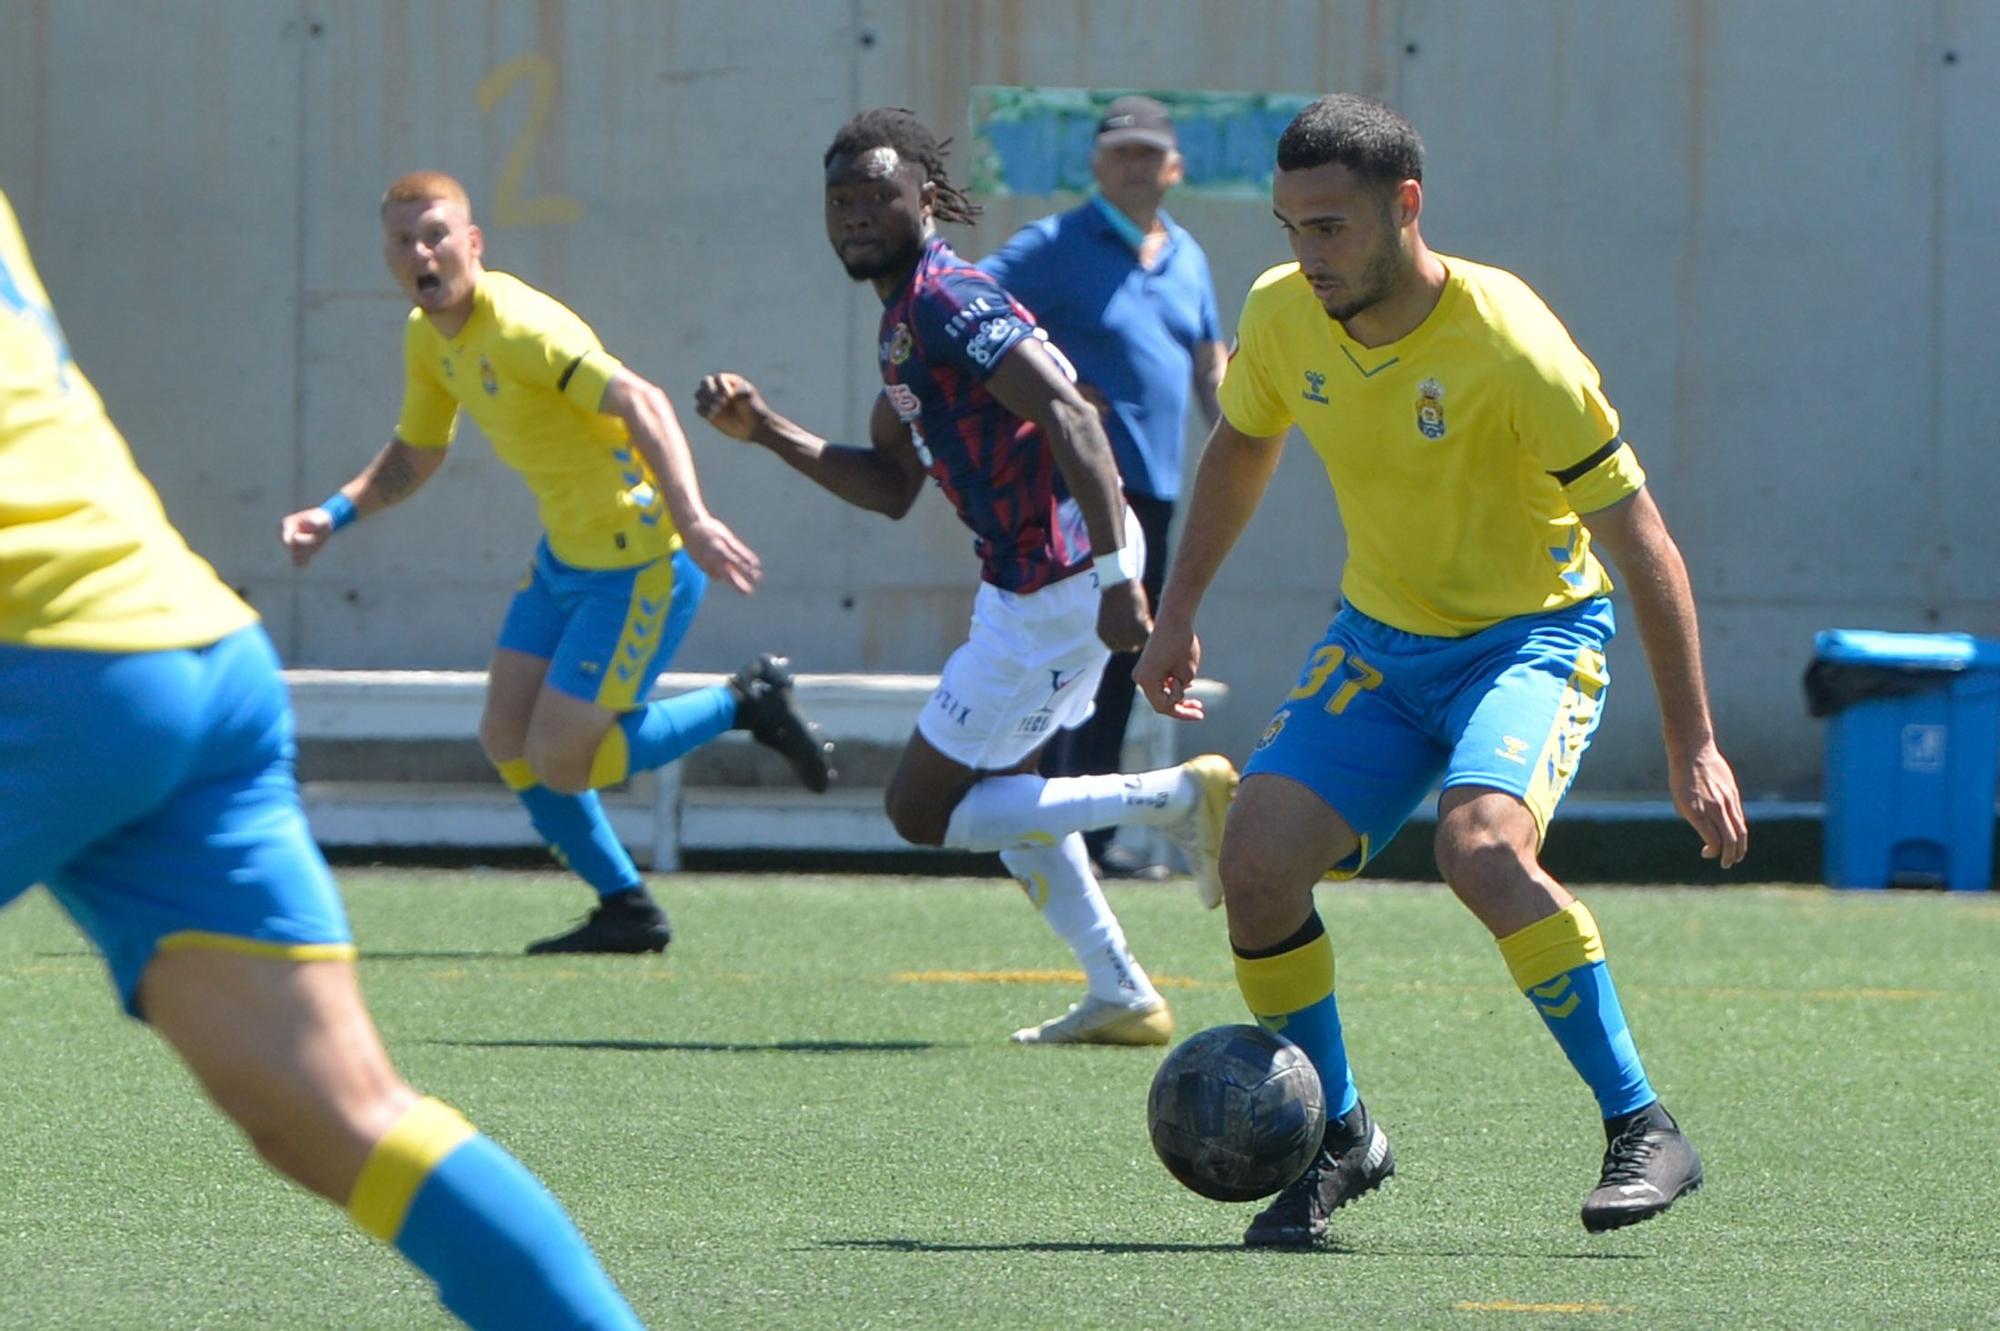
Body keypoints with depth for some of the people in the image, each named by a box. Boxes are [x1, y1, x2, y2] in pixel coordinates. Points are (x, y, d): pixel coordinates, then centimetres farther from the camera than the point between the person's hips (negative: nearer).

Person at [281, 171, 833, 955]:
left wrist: (690, 520, -46)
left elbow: (641, 404, -34)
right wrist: (335, 514, 3)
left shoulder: (519, 328, -24)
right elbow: (415, 455, 20)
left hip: (639, 561, -9)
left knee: (559, 762, -9)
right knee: (507, 742, 6)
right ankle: (627, 911, 20)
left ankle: (748, 704, 8)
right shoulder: (428, 338, 5)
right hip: (566, 557, 9)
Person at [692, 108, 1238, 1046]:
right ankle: (1121, 996, 27)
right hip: (1032, 581, 10)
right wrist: (766, 432, 9)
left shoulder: (946, 302, -17)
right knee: (999, 785, 26)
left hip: (1055, 585, -10)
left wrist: (1115, 576, -34)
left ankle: (1178, 797, -5)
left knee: (923, 811, -1)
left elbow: (1070, 420, -27)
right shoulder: (904, 317, 15)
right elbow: (890, 486, 20)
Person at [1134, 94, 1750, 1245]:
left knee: (1483, 848, -33)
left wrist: (1694, 747, -21)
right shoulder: (1283, 317, -9)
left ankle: (1644, 1130, -20)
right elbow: (1241, 446, 16)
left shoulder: (1510, 349, -26)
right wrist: (1180, 611, 15)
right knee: (1256, 867, -12)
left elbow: (1644, 547, -20)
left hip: (1534, 633, -6)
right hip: (1379, 639, 6)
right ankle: (1341, 1137, 10)